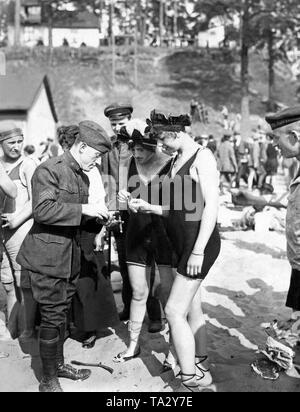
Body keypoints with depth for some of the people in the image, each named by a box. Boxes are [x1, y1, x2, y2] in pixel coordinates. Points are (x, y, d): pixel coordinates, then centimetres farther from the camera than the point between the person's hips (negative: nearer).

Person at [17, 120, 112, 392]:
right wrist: (83, 209, -28)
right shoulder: (49, 170, -13)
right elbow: (42, 210, -26)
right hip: (48, 256, -8)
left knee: (62, 313, 18)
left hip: (71, 256, 8)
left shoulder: (83, 177, 14)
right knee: (52, 317, -2)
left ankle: (58, 364, 34)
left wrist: (97, 217, 3)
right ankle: (49, 381, 12)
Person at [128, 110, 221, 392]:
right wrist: (148, 208, 6)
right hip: (183, 243, 9)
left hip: (200, 243, -9)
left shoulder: (202, 157, -11)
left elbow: (211, 205, -17)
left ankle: (190, 381, -1)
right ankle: (200, 367, 30)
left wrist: (198, 251, -22)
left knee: (175, 311, -10)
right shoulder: (177, 161, 15)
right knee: (192, 309, 16)